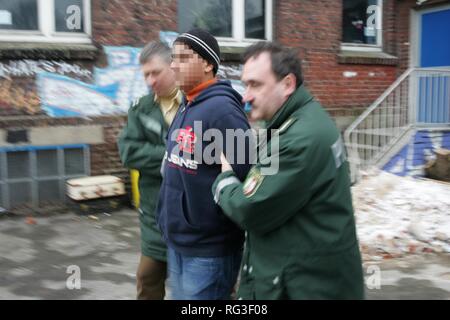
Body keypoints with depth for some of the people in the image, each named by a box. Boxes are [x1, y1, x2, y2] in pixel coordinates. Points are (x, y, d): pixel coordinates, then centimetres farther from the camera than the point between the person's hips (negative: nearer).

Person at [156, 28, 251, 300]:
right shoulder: (185, 106, 8)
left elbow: (248, 175, -24)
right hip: (176, 242, 8)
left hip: (209, 249, -8)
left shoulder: (222, 109, -20)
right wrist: (168, 221, 13)